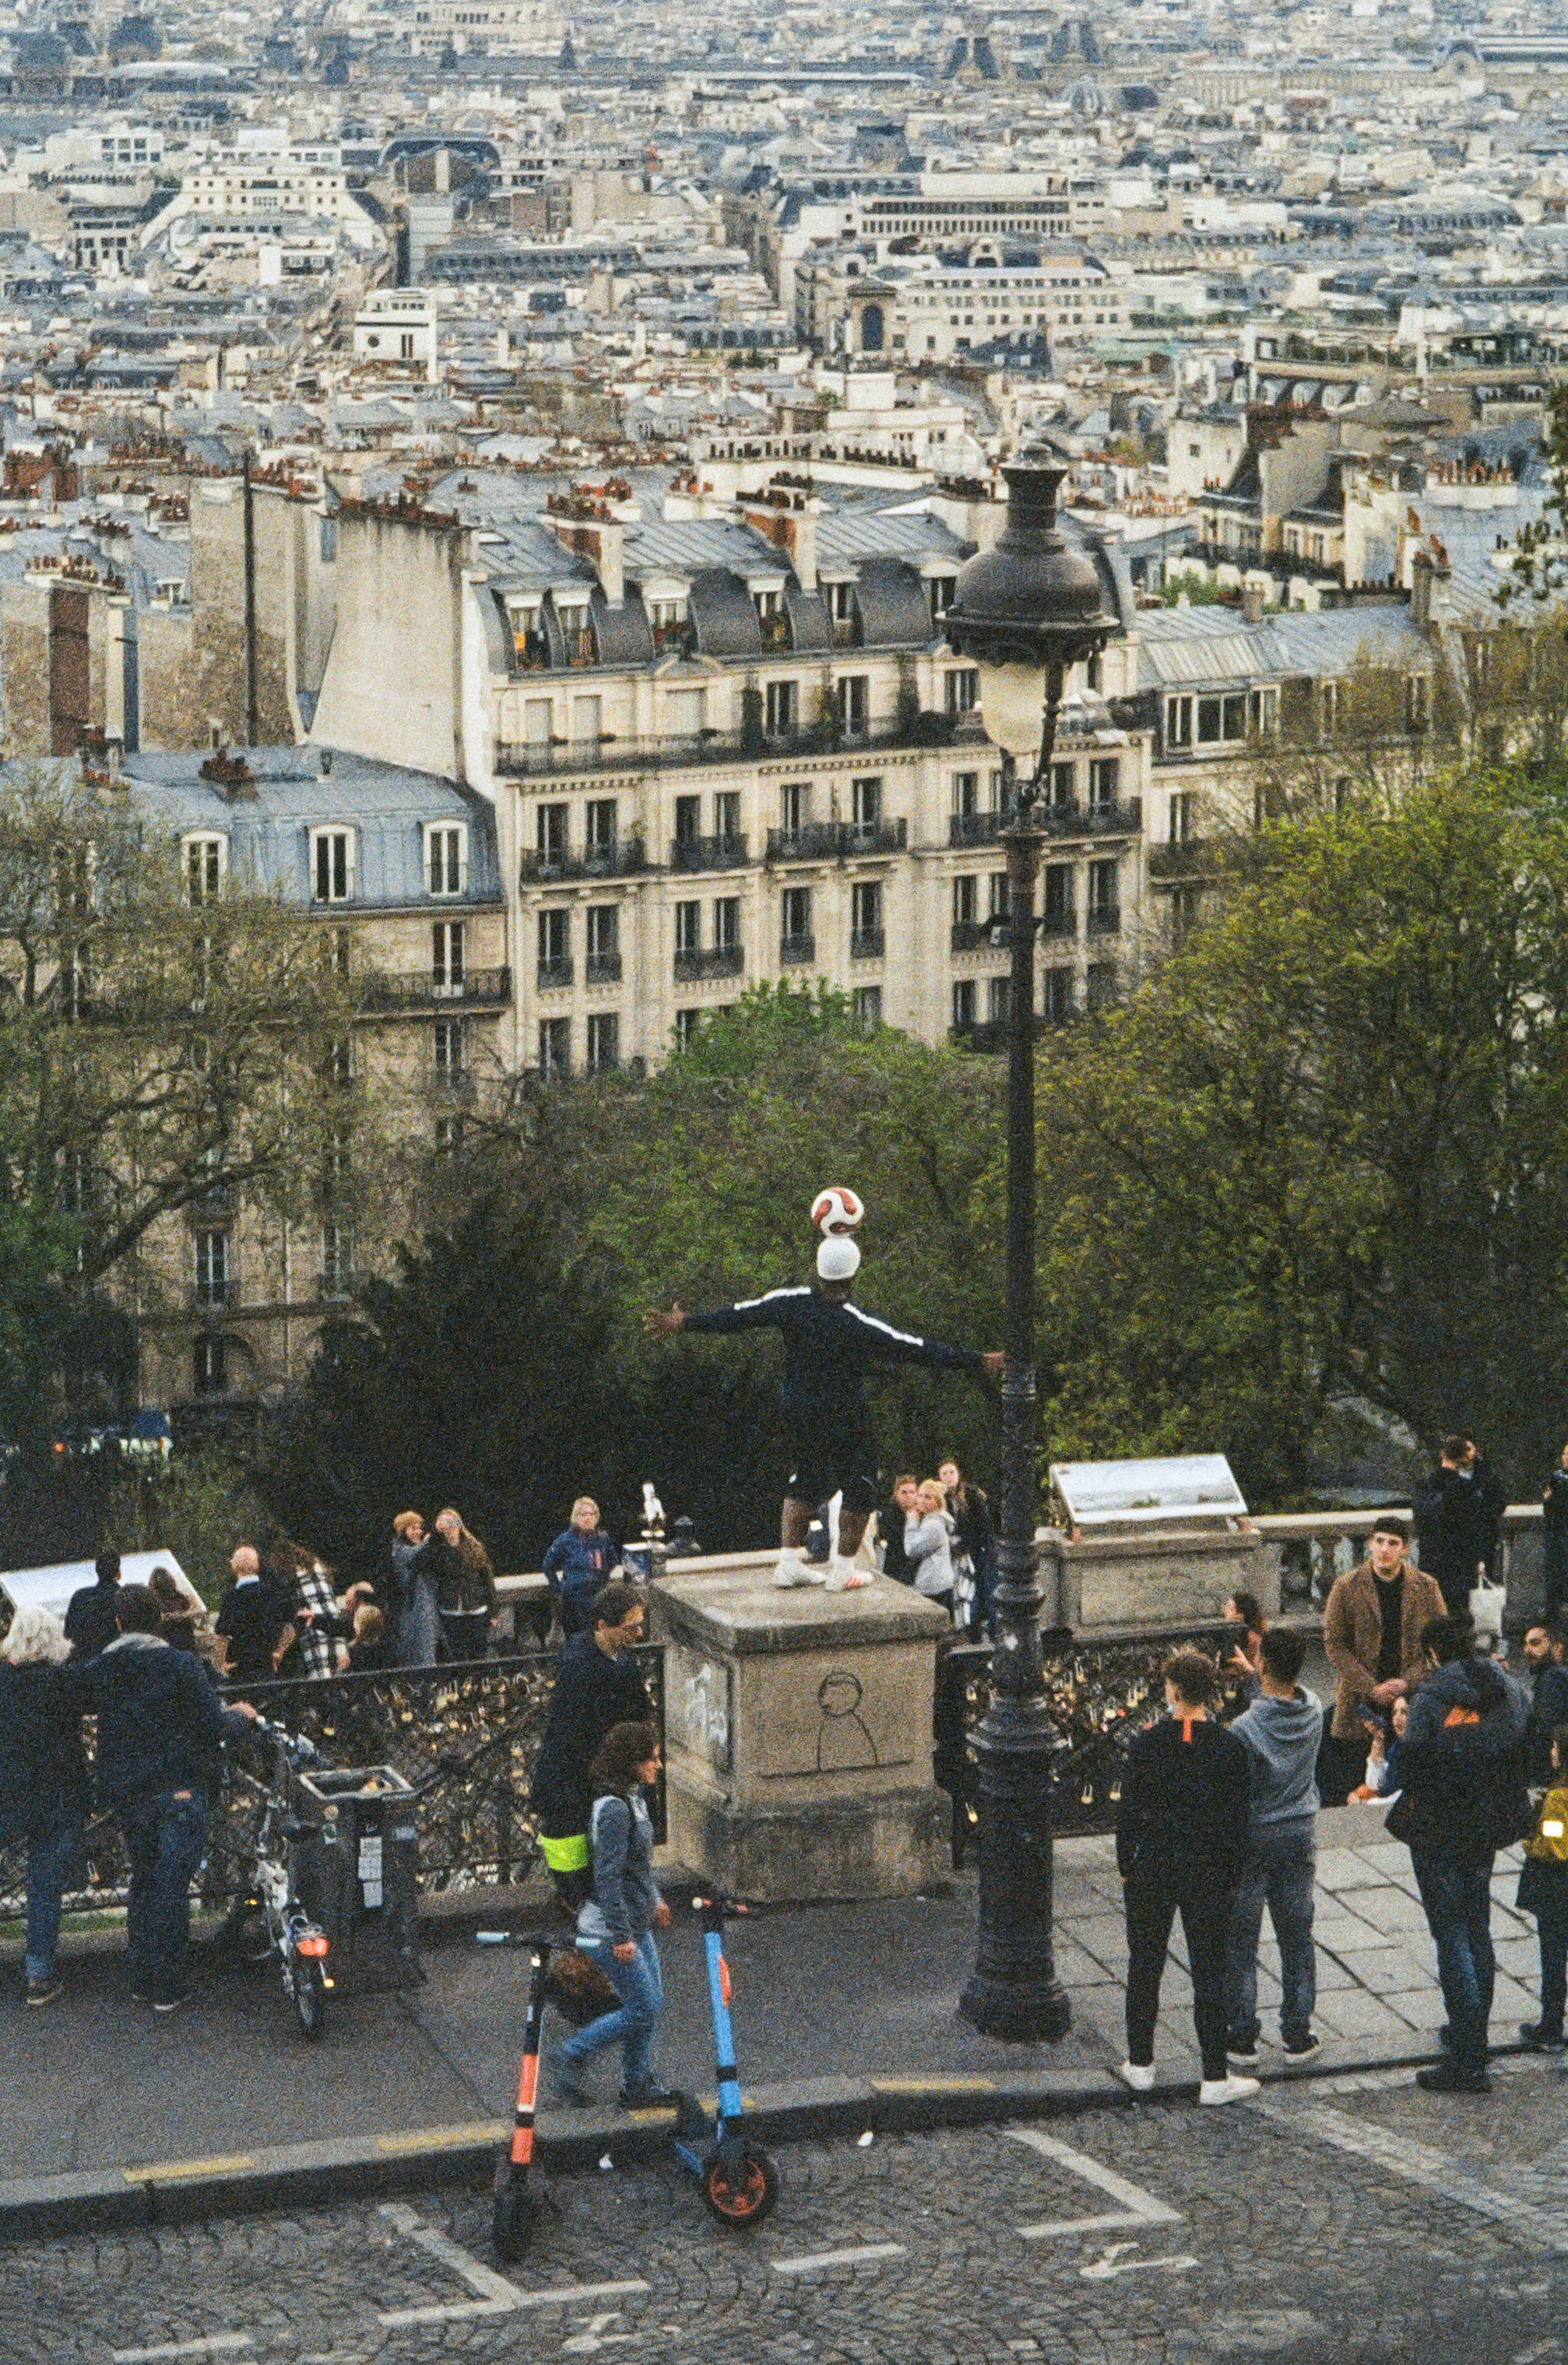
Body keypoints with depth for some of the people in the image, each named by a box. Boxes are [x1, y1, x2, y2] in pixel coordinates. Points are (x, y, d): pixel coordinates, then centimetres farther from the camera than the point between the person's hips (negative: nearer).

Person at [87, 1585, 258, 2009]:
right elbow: (211, 1723, -14)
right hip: (179, 1790, -4)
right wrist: (241, 1715, 6)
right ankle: (168, 1989, 3)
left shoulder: (99, 1670, -1)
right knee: (172, 1888, 1)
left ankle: (141, 1981, 22)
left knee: (143, 1883, 19)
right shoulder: (177, 1664, -14)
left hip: (126, 1796, 4)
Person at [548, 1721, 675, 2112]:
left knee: (652, 2003, 13)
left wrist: (654, 1900, 29)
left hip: (635, 1926, 10)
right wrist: (621, 1936, -23)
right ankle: (570, 2057, 8)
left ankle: (638, 2086, 23)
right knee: (643, 2009, -4)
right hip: (609, 1931, -10)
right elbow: (607, 1877, -25)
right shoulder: (614, 1808, -24)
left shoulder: (632, 1798, 7)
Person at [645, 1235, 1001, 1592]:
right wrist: (977, 1362, -14)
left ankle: (789, 1562, 17)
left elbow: (738, 1316, -2)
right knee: (859, 1485, 11)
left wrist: (684, 1322, 11)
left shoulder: (791, 1304, -12)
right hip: (845, 1416, -5)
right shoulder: (860, 1326, -22)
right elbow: (916, 1349, -19)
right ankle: (843, 1568, 12)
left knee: (803, 1481, 20)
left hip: (797, 1412, 5)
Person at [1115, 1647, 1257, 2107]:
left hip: (1153, 1868, 0)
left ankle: (1140, 2064, 24)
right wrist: (1232, 1877, 7)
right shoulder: (1228, 1747, -9)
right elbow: (1239, 1819, -4)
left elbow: (1128, 1810, -5)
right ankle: (1214, 2078, 8)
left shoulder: (1147, 1742, -10)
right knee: (1209, 1973, 6)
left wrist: (1126, 1868, 7)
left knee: (1144, 1967, 15)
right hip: (1208, 1874, 0)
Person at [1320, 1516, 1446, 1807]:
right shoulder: (1346, 1587, 1)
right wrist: (1371, 1688, -10)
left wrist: (1407, 1682, -8)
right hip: (1359, 1702, -1)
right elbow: (1335, 1645, 0)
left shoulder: (1426, 1588, 6)